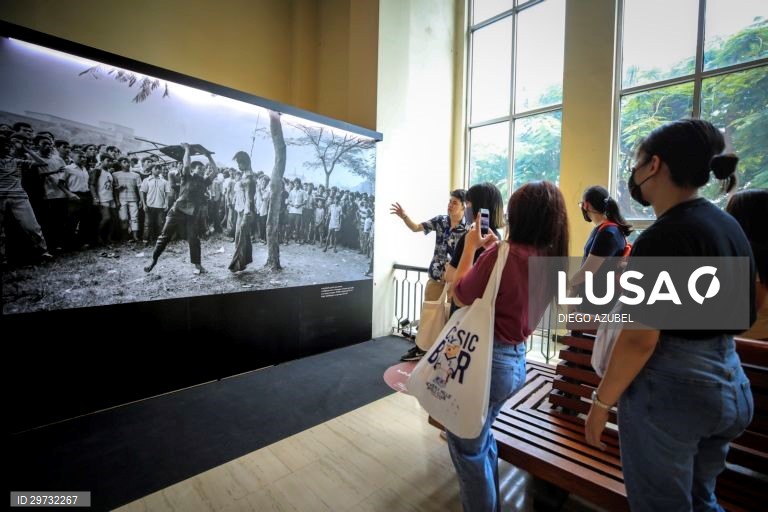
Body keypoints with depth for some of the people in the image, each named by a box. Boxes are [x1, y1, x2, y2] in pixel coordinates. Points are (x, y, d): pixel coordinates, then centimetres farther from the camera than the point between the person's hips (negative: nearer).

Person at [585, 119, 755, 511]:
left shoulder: (662, 236, -22)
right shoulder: (729, 225, 6)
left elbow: (639, 340, -23)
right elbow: (747, 311, 17)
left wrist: (601, 402, -12)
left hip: (669, 391, -8)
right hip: (730, 384, 9)